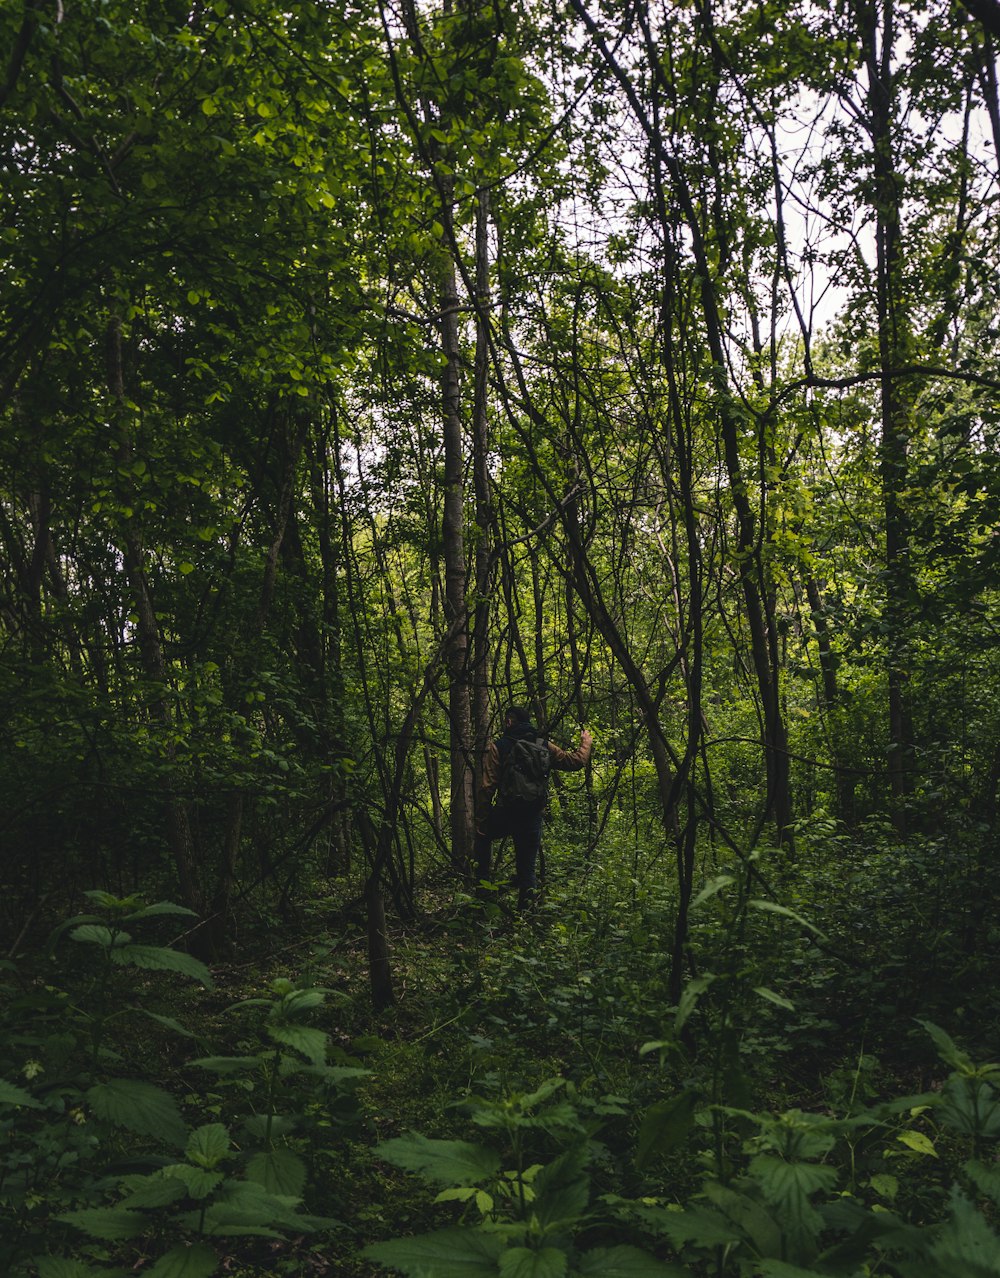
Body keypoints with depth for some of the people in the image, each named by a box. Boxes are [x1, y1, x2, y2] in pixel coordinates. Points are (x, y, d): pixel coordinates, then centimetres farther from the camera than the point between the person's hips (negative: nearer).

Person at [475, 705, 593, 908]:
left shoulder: (497, 747, -7)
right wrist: (586, 743, 30)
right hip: (533, 816, 3)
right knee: (527, 867, 14)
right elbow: (575, 761, 9)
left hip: (505, 814, -2)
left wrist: (480, 821, -7)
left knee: (483, 836, 29)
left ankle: (483, 879, 21)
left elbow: (487, 787, -11)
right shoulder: (543, 745, 3)